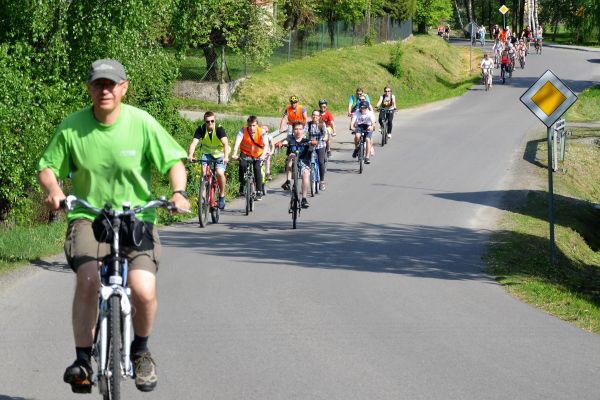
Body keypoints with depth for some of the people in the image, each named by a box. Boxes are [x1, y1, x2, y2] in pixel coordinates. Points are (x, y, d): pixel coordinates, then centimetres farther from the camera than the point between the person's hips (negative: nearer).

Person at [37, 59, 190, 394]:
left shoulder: (141, 123, -8)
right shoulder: (72, 127, -5)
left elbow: (174, 161, -3)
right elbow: (47, 167, 3)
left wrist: (179, 192, -22)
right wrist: (53, 189, -19)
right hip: (88, 217, 1)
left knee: (144, 291, -19)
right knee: (87, 279, -28)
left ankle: (141, 350, 12)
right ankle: (83, 359, -17)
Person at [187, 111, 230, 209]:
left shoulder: (219, 129, -24)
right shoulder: (201, 129, -17)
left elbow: (225, 143, -38)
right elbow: (194, 143, -28)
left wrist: (226, 157, -55)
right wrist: (190, 155, -46)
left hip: (220, 154, -2)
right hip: (207, 153, 2)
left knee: (220, 173, -23)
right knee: (204, 171, -24)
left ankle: (222, 196, -2)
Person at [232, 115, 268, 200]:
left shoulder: (261, 132, -22)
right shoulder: (243, 131, -22)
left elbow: (266, 144, -35)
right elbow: (237, 142, -35)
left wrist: (263, 155, -54)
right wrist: (234, 154, -53)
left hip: (258, 156, 0)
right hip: (245, 154, 0)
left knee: (257, 168, -25)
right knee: (242, 165, -29)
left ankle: (259, 192, -15)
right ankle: (242, 187, -12)